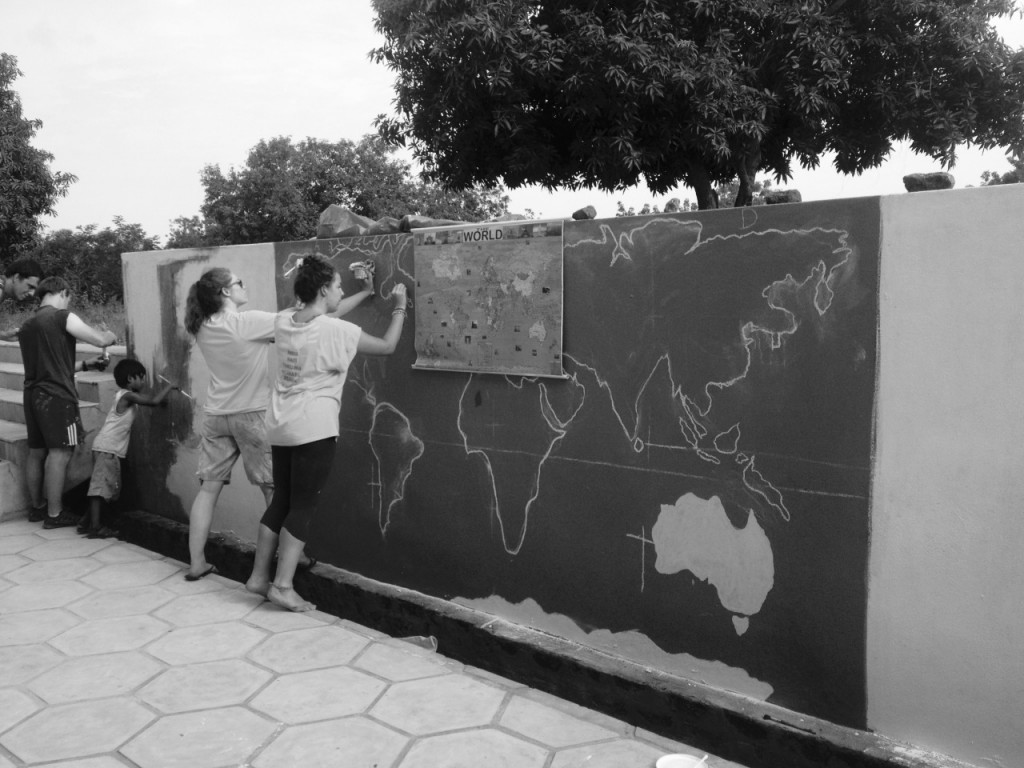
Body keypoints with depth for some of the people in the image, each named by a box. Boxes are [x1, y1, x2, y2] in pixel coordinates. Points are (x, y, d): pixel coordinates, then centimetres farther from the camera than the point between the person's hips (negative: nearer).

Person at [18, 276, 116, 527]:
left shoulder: (27, 325, 18)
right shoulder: (63, 317, -8)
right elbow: (100, 340, -11)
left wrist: (85, 365, 26)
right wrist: (110, 335, 12)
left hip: (33, 394, 9)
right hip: (57, 396, -9)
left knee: (37, 452, 15)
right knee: (60, 453, -5)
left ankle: (37, 507, 26)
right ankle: (54, 514, -2)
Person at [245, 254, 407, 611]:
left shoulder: (284, 320, 3)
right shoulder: (336, 330, -14)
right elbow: (388, 346, -4)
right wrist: (399, 307, 9)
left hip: (280, 426, 7)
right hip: (314, 429, -7)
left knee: (281, 501, 18)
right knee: (302, 508, 1)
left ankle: (259, 576, 25)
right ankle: (282, 586, 2)